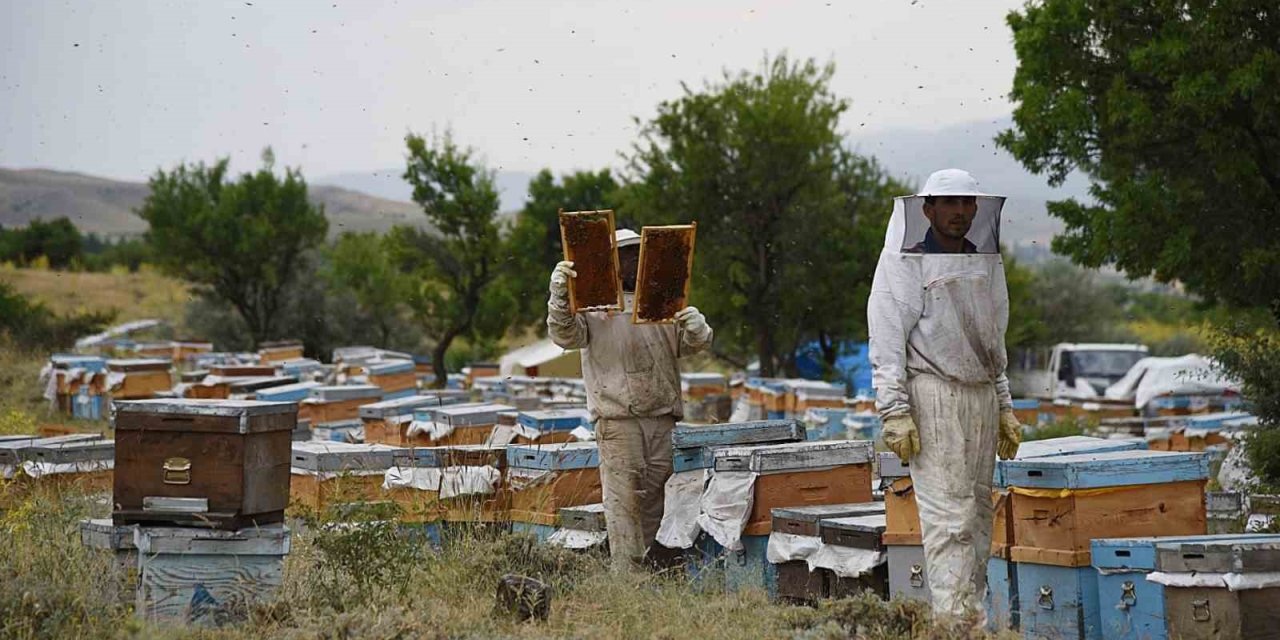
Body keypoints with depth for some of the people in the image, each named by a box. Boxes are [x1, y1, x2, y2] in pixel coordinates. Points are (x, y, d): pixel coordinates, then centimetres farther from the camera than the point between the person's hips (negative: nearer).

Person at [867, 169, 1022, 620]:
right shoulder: (905, 264, -4)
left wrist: (1005, 409, 20)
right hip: (934, 396, -7)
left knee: (979, 512, 7)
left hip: (982, 398, 7)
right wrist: (895, 413, -15)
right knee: (948, 514, -12)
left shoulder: (985, 265, 17)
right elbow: (886, 343, -8)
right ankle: (954, 616, -14)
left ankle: (976, 610, 12)